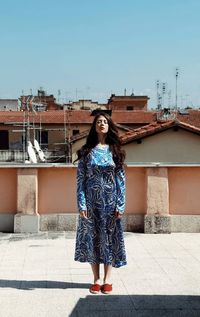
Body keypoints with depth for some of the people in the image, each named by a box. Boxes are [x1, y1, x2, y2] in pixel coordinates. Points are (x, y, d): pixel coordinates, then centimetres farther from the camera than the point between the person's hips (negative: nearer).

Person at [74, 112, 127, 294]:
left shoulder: (115, 150, 3)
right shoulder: (86, 151, 1)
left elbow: (120, 179, 1)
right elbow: (80, 179, -1)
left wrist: (120, 205, -6)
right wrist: (82, 204, -9)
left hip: (110, 201, 0)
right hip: (91, 201, 0)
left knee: (110, 236, 4)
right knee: (92, 237, 5)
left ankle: (108, 279, 17)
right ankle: (96, 279, 18)